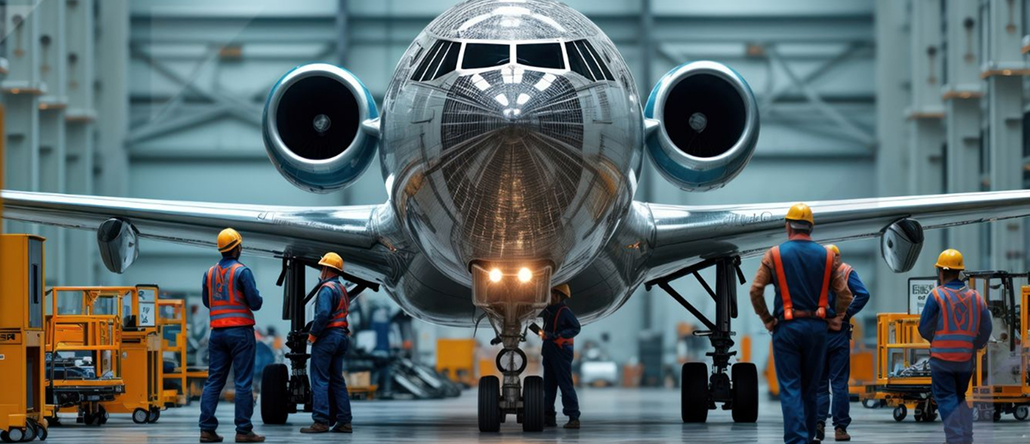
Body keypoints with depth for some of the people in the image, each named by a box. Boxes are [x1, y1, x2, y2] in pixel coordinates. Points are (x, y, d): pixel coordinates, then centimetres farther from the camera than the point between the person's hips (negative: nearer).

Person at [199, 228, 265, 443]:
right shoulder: (242, 271, -9)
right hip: (240, 331, -6)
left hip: (217, 332, 6)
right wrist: (255, 295, 12)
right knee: (243, 382, -3)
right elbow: (256, 303, -10)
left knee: (214, 381, 6)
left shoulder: (210, 273, 9)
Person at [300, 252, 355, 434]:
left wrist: (313, 334, -15)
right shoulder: (342, 288, 16)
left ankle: (321, 421, -12)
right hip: (342, 335, 9)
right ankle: (344, 422, 9)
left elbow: (323, 314, -26)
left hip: (327, 337, -9)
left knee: (320, 379, -7)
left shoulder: (327, 288, -13)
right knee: (337, 380, 12)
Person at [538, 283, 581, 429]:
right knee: (549, 385, 11)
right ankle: (549, 417, 15)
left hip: (561, 351, -9)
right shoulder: (548, 310, 12)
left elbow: (575, 328, -17)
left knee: (565, 384, -10)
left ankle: (574, 418, -11)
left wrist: (557, 336, -22)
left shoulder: (564, 311, -12)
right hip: (549, 351, 9)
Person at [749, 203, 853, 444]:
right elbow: (844, 294, 2)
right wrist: (831, 318, 12)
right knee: (810, 388, 13)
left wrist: (767, 320, 1)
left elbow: (755, 291, -9)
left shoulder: (775, 255, -3)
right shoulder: (825, 256, 5)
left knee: (790, 388, -3)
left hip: (787, 328, -3)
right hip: (817, 329, 3)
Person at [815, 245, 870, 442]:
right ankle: (840, 428, 2)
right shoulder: (847, 272, 0)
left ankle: (818, 421, -4)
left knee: (819, 382, 10)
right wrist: (847, 313, -5)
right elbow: (863, 295, -13)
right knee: (839, 383, 3)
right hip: (839, 335, -1)